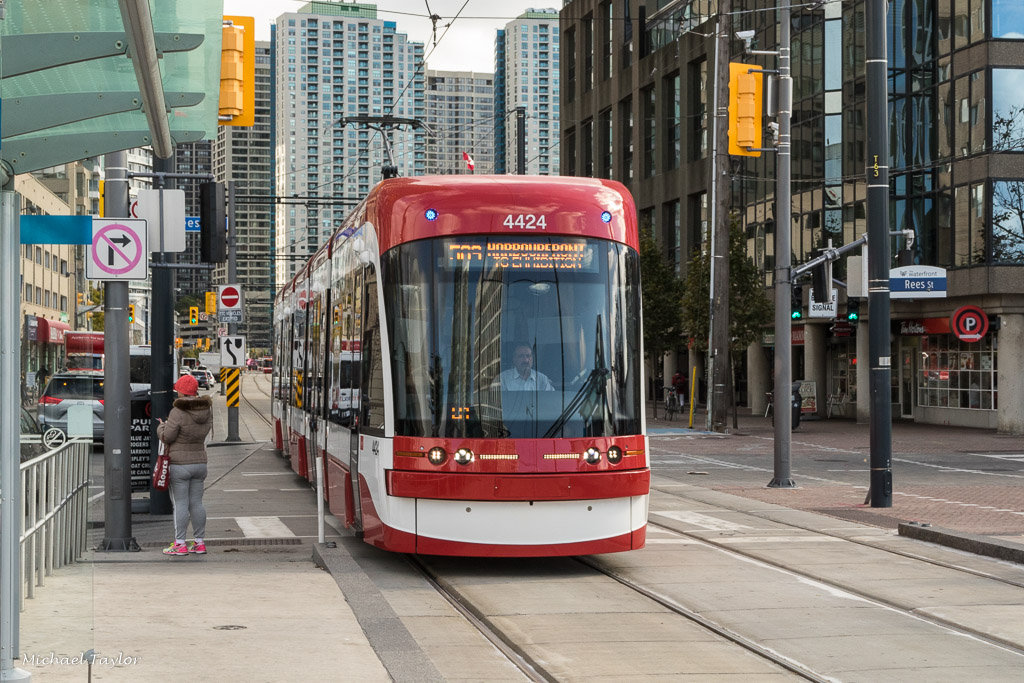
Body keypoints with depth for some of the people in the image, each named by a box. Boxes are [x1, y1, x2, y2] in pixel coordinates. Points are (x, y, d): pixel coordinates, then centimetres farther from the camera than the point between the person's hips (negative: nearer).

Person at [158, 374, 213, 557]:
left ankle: (180, 544, 0)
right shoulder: (206, 410, 3)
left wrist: (161, 426, 9)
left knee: (181, 504, -2)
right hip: (200, 462, 6)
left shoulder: (178, 412, -17)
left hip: (180, 464, -6)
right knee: (196, 503, 11)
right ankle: (199, 543, 14)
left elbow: (167, 437, -13)